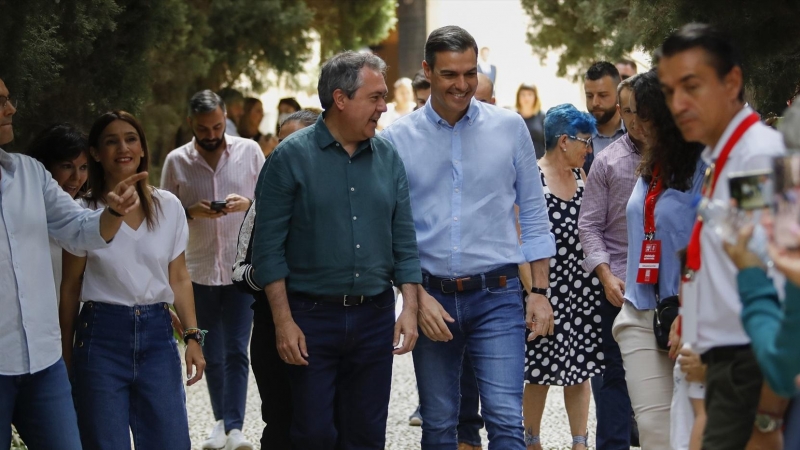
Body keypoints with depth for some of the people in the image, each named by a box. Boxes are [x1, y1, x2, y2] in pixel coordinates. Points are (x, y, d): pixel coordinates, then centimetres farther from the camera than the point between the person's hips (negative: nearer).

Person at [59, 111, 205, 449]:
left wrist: (193, 337, 0)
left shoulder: (168, 207, 4)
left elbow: (179, 278, 9)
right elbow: (70, 289, 4)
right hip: (103, 334, -2)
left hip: (157, 333, 2)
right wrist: (66, 355, 5)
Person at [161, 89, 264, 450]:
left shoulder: (249, 151, 0)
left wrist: (248, 203, -17)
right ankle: (221, 421, 24)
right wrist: (191, 212, -16)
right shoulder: (176, 161, 1)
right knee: (212, 355, 10)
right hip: (199, 271, 2)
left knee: (236, 351, -8)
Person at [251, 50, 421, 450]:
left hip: (375, 316, 4)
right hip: (312, 317, -4)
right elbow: (269, 247, -7)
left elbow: (404, 240, 10)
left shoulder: (388, 158, 7)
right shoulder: (292, 156, -6)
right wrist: (284, 322, -12)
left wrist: (410, 307, 1)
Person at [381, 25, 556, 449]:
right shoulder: (398, 137, 0)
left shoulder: (510, 127, 2)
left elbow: (533, 214, 6)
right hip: (431, 298, 1)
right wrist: (417, 296, -8)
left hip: (497, 296, -1)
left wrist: (539, 292, 2)